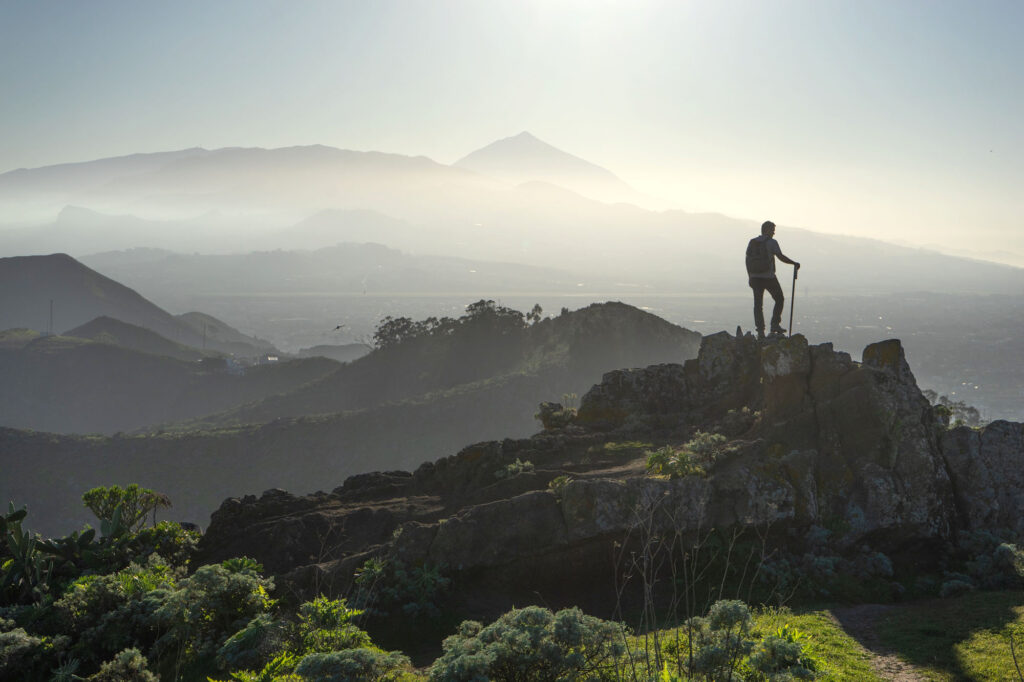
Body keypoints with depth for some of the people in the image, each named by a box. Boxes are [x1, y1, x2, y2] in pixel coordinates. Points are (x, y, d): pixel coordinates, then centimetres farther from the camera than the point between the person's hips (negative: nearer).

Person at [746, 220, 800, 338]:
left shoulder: (752, 242, 8)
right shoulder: (771, 242, -6)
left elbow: (747, 260, 8)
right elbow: (781, 257, -14)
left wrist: (750, 277, 13)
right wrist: (794, 263, -1)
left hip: (755, 278, 4)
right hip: (769, 277, -4)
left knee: (758, 304, 5)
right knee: (779, 299, 14)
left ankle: (760, 331, -1)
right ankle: (775, 324, 6)